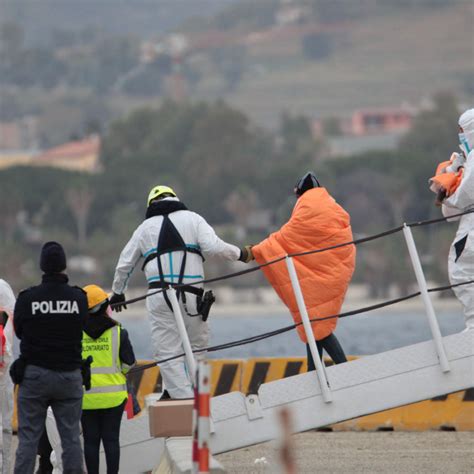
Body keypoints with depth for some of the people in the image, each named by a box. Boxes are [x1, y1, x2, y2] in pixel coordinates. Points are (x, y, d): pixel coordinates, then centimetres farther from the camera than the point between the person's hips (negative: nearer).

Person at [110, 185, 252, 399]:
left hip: (159, 297, 1)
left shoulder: (145, 227, 18)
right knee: (197, 343, 13)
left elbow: (124, 264, 22)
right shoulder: (192, 218, 10)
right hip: (190, 296, -1)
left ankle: (183, 397, -7)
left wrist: (117, 293, 36)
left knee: (167, 351, 2)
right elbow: (212, 246, -5)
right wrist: (240, 254, 10)